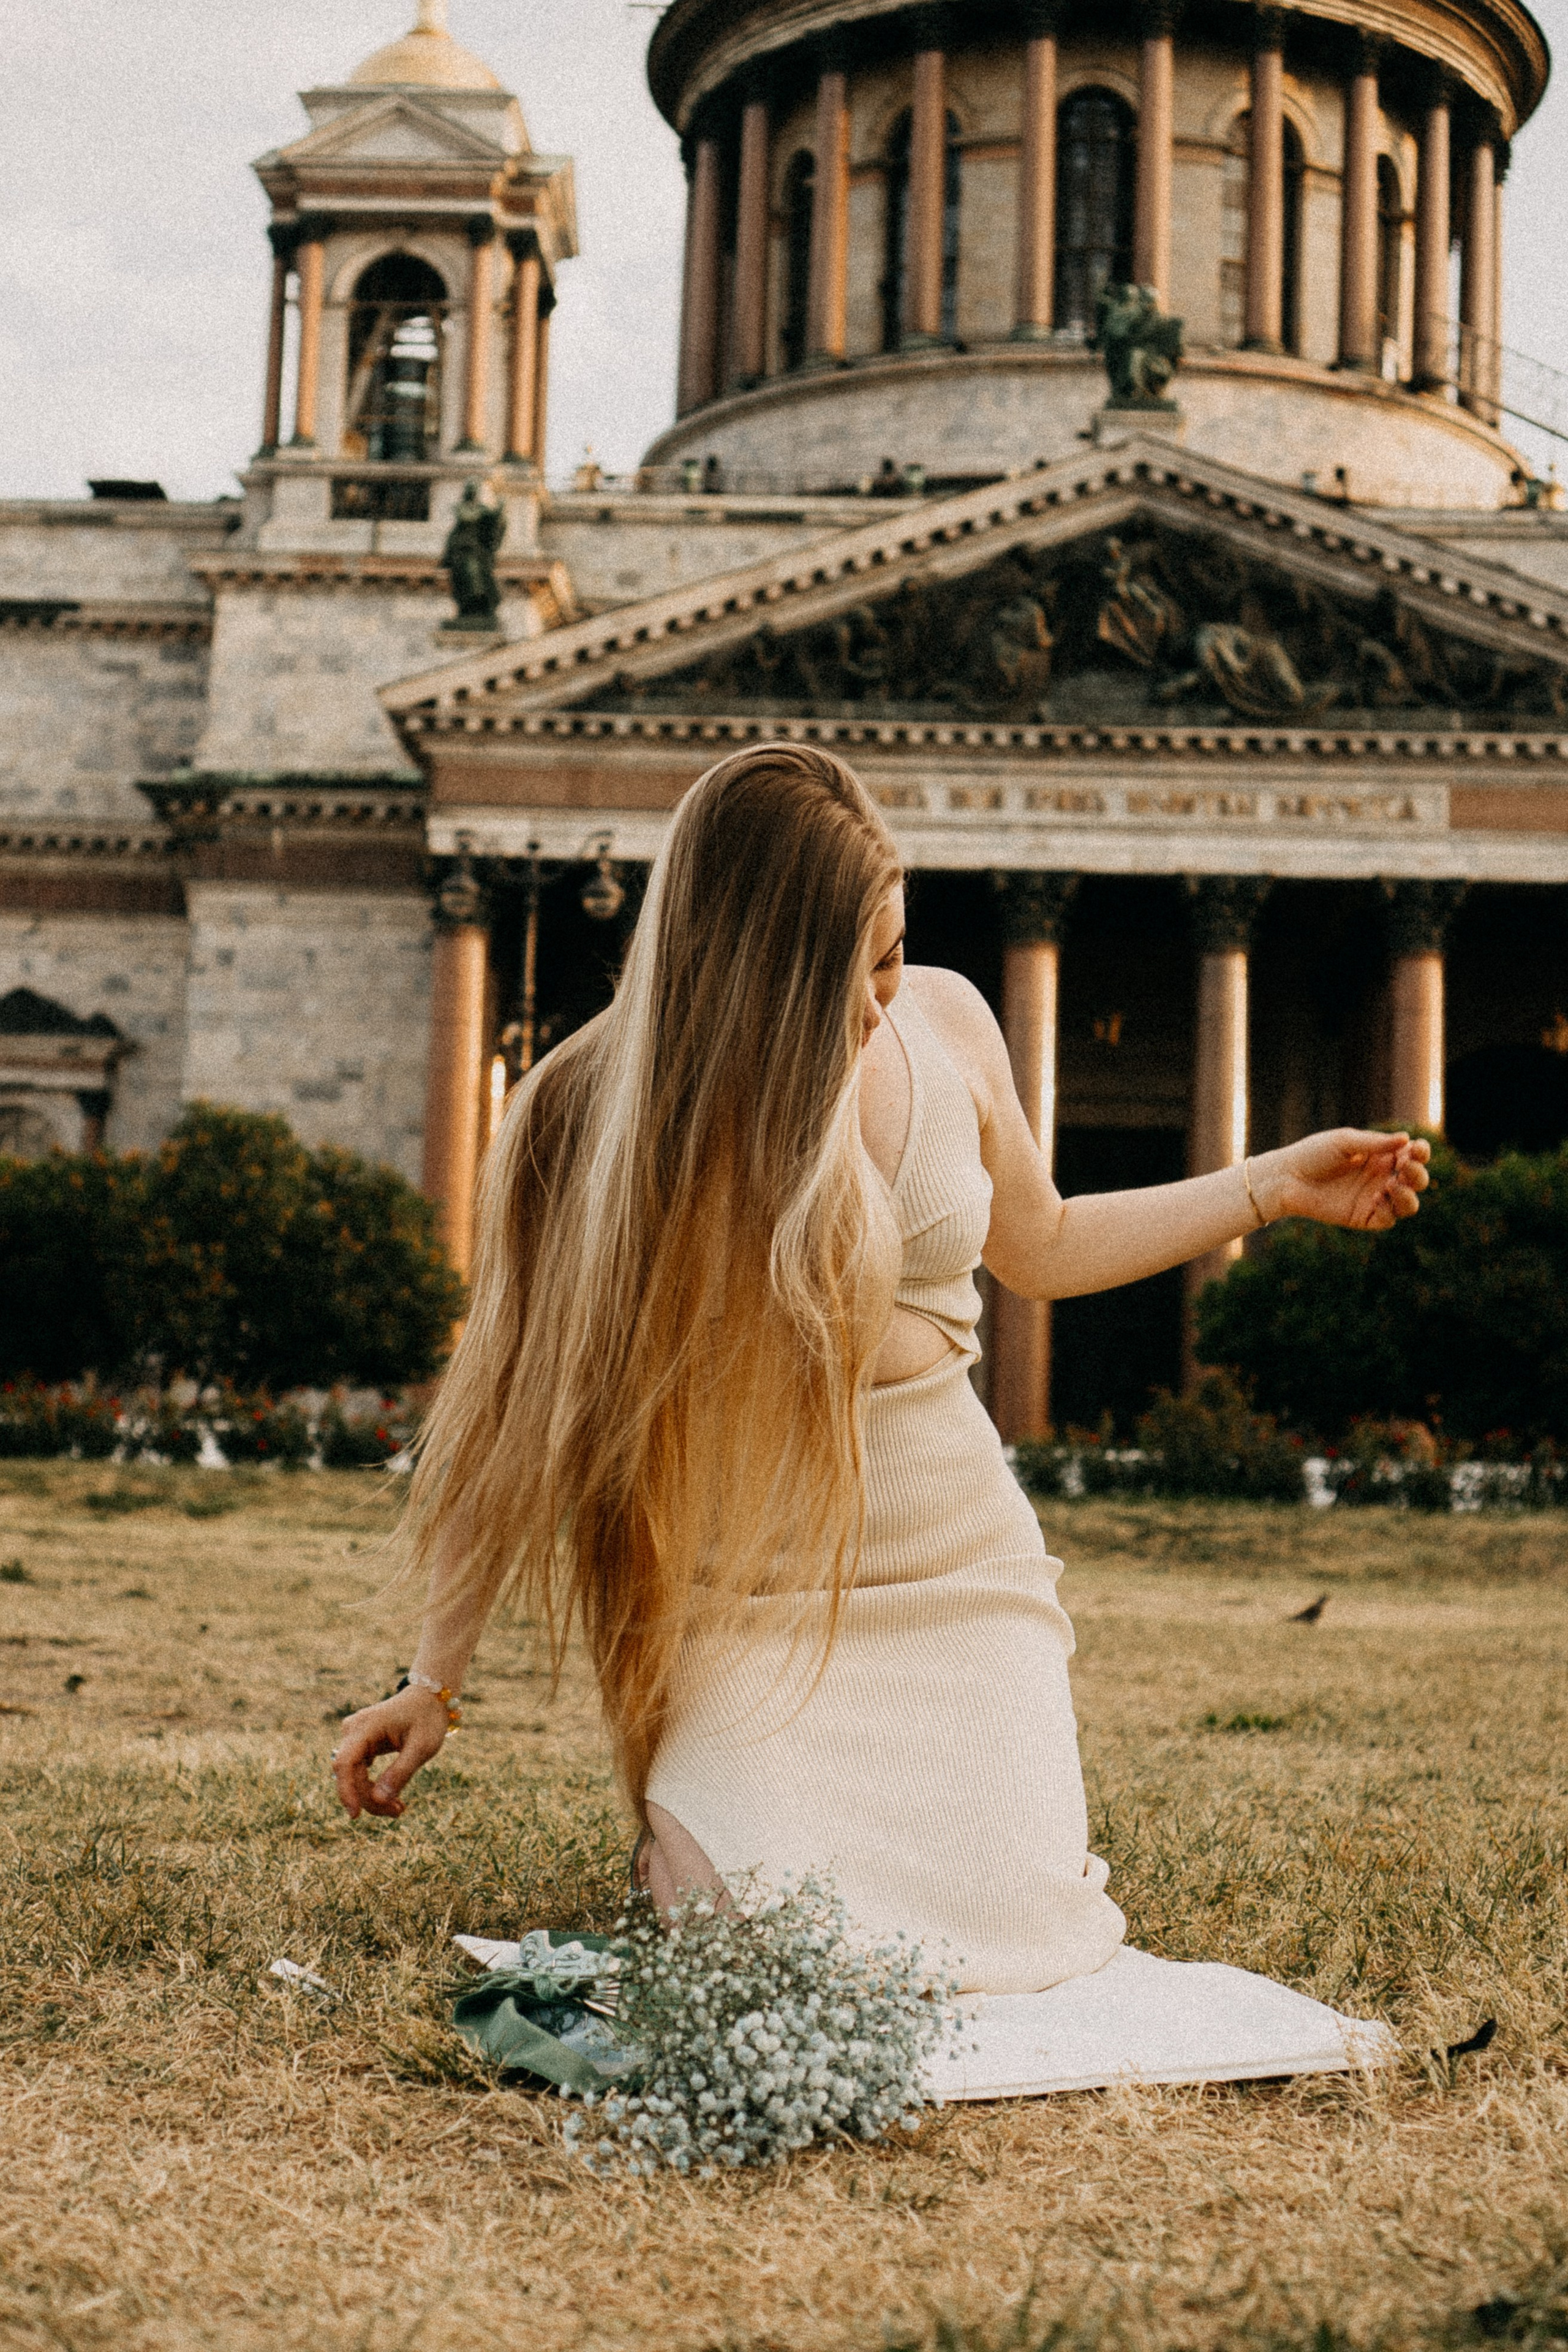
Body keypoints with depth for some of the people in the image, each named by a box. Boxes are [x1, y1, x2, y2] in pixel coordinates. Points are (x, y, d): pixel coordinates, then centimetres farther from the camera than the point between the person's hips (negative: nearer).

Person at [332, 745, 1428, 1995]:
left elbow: (1038, 1247, 16)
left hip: (958, 1572, 3)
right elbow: (518, 1405, -8)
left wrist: (1276, 1186, 12)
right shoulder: (595, 1117, -14)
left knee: (1014, 1922, -14)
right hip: (741, 1603, -2)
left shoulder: (945, 1024, -3)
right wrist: (438, 1682, -7)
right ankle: (695, 1794, 16)